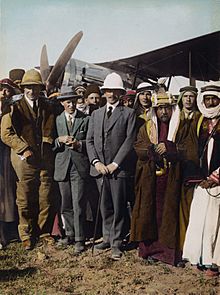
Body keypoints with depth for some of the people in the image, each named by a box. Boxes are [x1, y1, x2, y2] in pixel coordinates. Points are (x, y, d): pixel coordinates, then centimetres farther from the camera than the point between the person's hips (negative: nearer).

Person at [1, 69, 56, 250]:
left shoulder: (47, 107, 13)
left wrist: (47, 145, 3)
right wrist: (24, 149, -11)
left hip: (45, 159, 3)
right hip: (25, 160, -3)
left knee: (46, 200, 6)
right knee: (25, 201, 3)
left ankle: (44, 232, 21)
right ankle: (27, 236, 18)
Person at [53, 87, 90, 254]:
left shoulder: (86, 119, 4)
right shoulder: (57, 120, 10)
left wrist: (79, 144, -14)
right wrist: (59, 140, -11)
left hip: (80, 166, -3)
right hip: (63, 166, 3)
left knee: (79, 205, -6)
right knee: (66, 205, 11)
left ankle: (79, 239, 3)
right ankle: (70, 234, 27)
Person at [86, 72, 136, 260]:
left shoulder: (129, 113, 2)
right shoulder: (96, 114, 15)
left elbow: (129, 141, -6)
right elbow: (90, 140, 11)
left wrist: (114, 164, -11)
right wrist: (96, 162, -3)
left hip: (118, 168, -4)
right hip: (99, 167, 4)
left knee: (118, 207, 0)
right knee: (105, 206, 12)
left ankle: (116, 243, 11)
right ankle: (107, 238, 25)